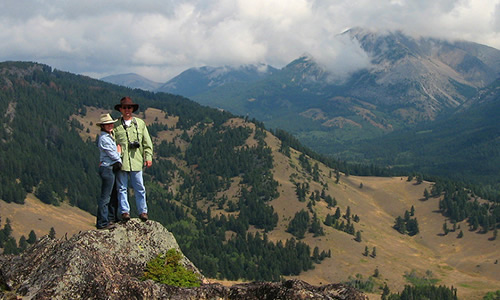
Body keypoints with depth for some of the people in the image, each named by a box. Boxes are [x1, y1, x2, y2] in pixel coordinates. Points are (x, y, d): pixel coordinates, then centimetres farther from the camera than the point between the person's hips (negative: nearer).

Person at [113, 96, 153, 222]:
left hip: (136, 161, 1)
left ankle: (142, 211, 10)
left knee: (140, 188, 2)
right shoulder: (116, 125, 6)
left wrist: (148, 157, 5)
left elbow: (147, 142, 12)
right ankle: (125, 211, 9)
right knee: (122, 188, 2)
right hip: (121, 162, -1)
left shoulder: (140, 123, 11)